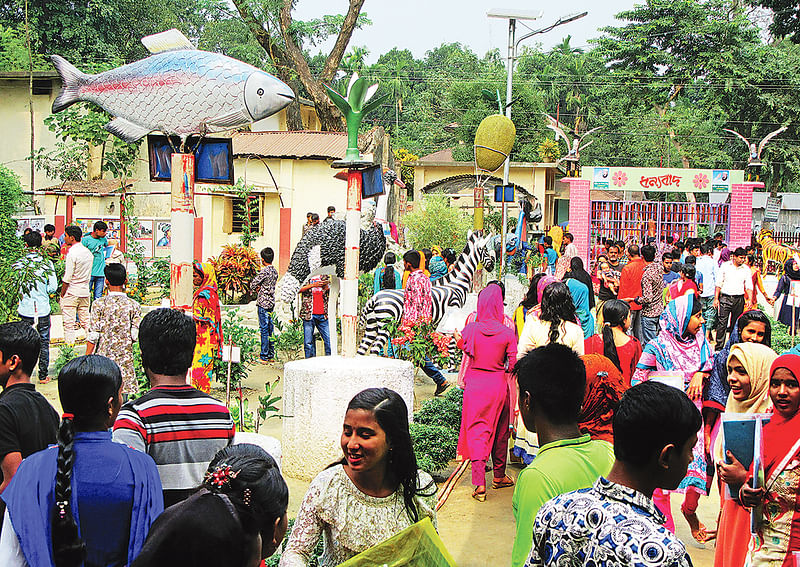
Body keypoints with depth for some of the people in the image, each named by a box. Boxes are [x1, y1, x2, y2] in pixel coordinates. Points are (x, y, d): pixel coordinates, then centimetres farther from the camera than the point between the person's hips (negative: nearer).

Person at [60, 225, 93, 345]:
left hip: (71, 292, -7)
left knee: (69, 323, 0)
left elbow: (67, 278, -16)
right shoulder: (88, 252, 7)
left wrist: (62, 294, -8)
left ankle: (69, 344, 1)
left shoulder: (72, 253, -16)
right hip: (85, 292, 7)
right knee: (86, 321, 13)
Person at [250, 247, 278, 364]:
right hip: (271, 302, 8)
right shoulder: (275, 271, 10)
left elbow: (253, 284, -13)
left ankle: (264, 357, -4)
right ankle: (271, 355, 15)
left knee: (264, 329, -5)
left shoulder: (265, 271, -16)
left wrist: (254, 290, 8)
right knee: (270, 329, 11)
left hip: (263, 302, -8)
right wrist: (260, 288, 4)